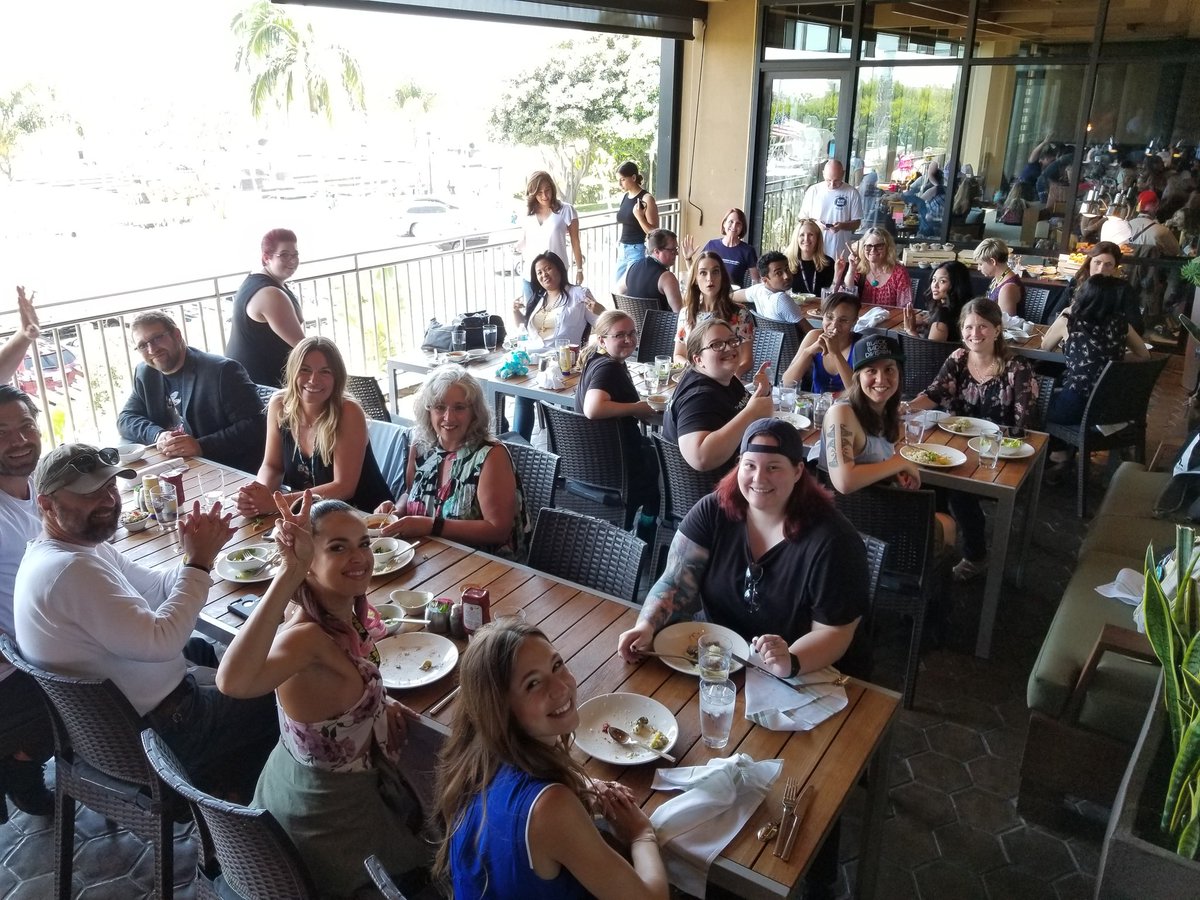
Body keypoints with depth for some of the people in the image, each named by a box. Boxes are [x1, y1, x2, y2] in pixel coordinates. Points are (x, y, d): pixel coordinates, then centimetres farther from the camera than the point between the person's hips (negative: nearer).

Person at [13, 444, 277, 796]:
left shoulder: (82, 544, 1)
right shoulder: (70, 569, -31)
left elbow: (158, 589, 6)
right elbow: (160, 641, -32)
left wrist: (195, 555, -14)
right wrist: (198, 562, -24)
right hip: (150, 730, -10)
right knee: (275, 699, 4)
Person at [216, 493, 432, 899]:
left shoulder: (348, 615, -11)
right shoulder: (305, 636, -37)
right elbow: (233, 682, -60)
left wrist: (378, 703, -5)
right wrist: (289, 572, -60)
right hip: (325, 808, -8)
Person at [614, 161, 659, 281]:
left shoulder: (646, 199, -11)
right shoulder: (625, 197, 10)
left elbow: (654, 232, -12)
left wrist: (639, 216, -24)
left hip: (638, 251, -8)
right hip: (623, 250, 8)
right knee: (619, 289, 8)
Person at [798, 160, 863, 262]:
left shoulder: (852, 193, 0)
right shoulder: (813, 191, 3)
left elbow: (857, 222, 3)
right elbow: (802, 218, 7)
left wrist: (842, 225, -17)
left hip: (840, 251, -1)